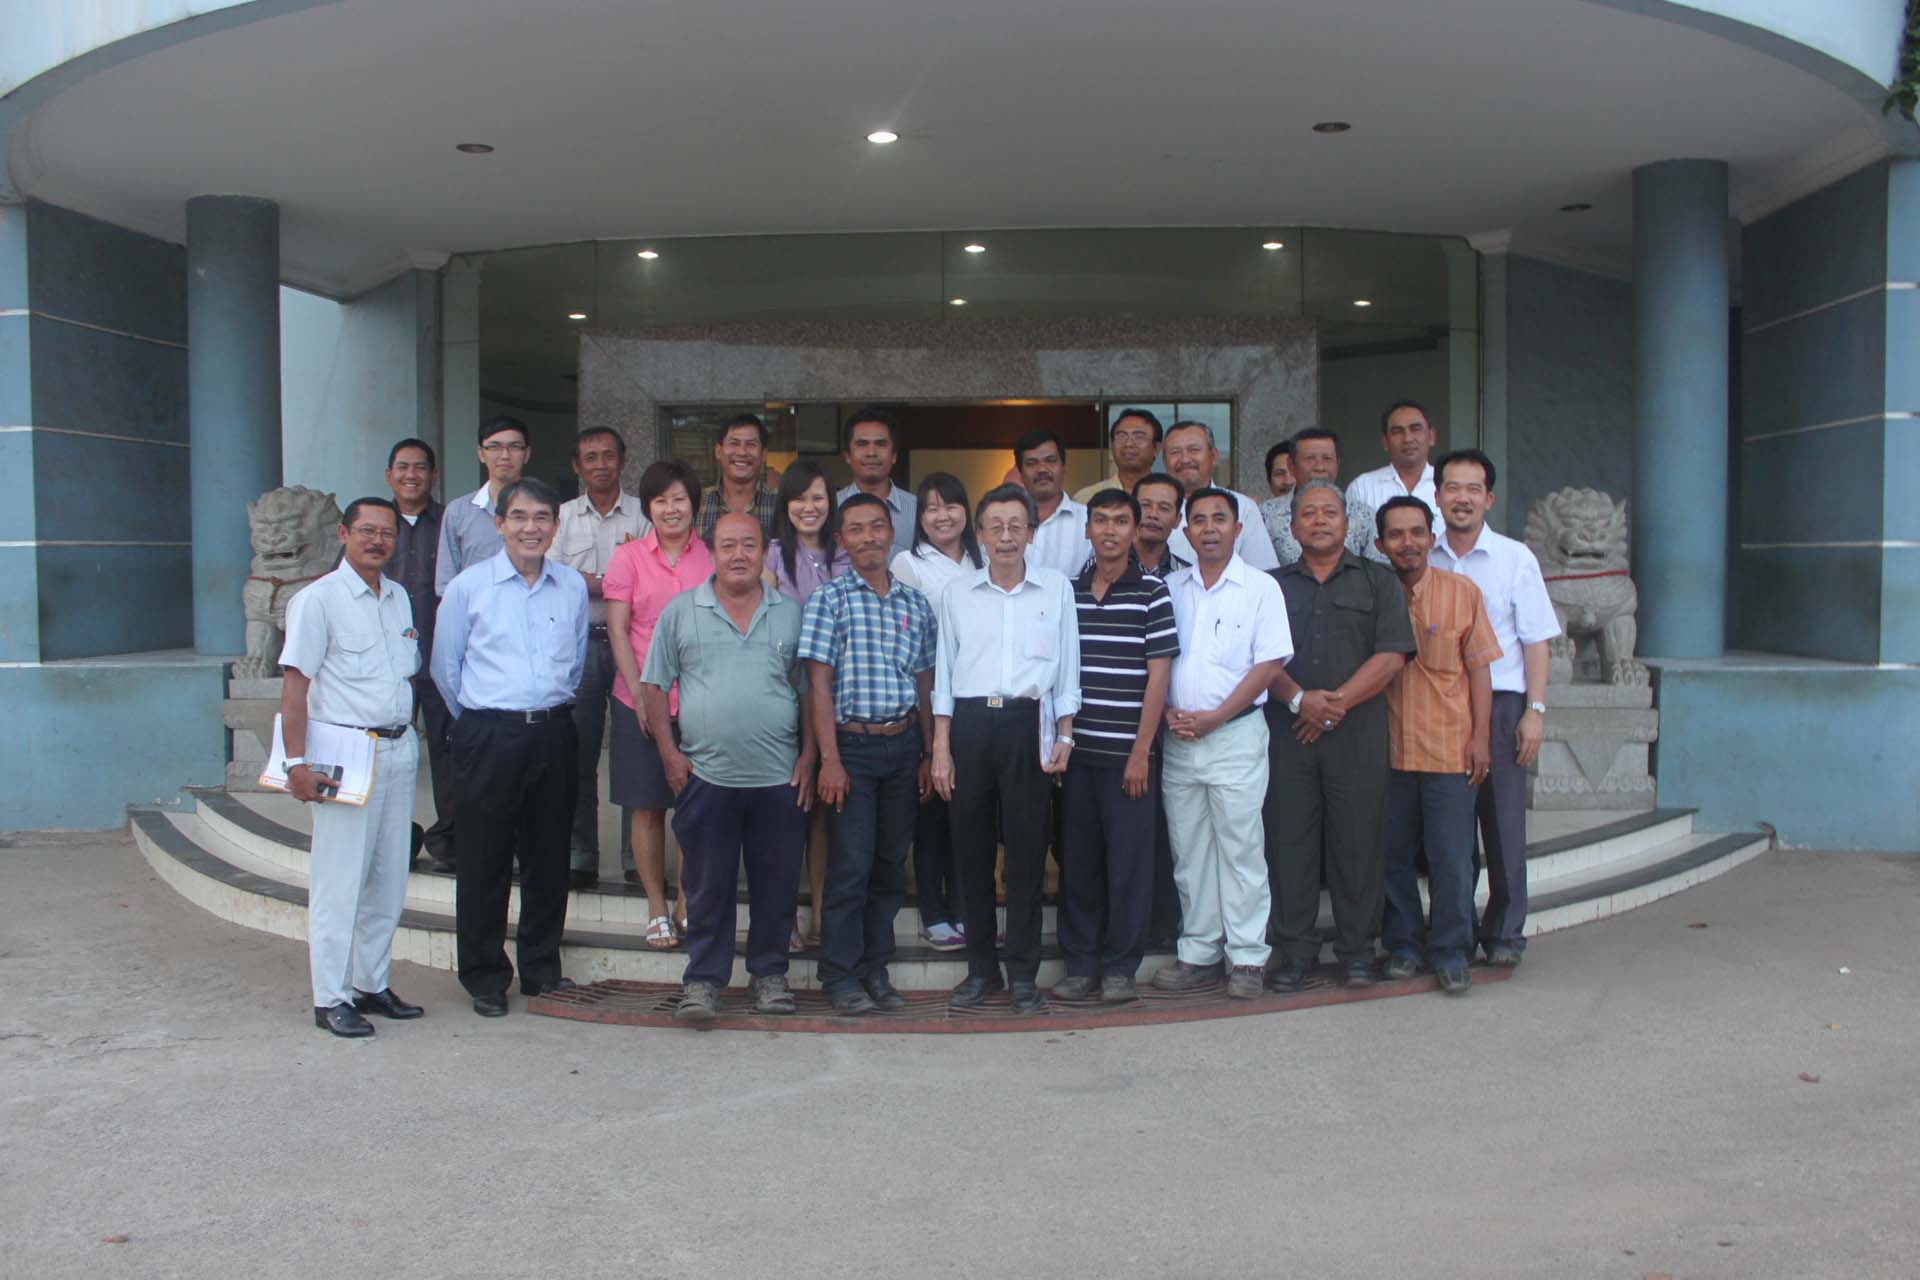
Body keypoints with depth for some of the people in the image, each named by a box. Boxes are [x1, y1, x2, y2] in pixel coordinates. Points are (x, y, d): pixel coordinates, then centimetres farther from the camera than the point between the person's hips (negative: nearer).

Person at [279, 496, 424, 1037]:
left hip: (399, 750, 6)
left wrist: (408, 737, 12)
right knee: (339, 882, -2)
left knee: (389, 880, 11)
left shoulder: (399, 597, 14)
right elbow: (295, 685, -10)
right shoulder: (318, 599, -6)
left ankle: (372, 984, 22)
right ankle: (331, 999, 7)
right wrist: (297, 762, -16)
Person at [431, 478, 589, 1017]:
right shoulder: (468, 587, -1)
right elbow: (444, 666, 7)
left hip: (553, 734, 3)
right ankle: (485, 978, 15)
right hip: (488, 737, -3)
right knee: (484, 861, 2)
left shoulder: (574, 586, 7)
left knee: (549, 857, 10)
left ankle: (542, 968, 25)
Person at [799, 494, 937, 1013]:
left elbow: (924, 683, 12)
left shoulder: (915, 602, 10)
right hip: (852, 744, -4)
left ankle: (875, 967, 21)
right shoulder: (829, 599, -3)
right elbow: (819, 683, -7)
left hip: (904, 744, 4)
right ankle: (841, 975, 9)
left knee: (891, 863, 9)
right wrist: (830, 759, -13)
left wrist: (929, 754, 8)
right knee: (851, 864, -2)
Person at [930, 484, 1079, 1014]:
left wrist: (1064, 735, 1)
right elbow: (944, 672, 9)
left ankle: (1023, 973, 10)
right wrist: (941, 748, 3)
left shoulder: (1056, 588, 9)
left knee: (1026, 850, 0)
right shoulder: (957, 593, 10)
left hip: (1028, 722, -1)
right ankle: (981, 968, 17)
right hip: (970, 723, 1)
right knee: (971, 849, 5)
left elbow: (1067, 667, 10)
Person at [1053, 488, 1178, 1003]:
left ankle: (1120, 967, 14)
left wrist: (1141, 752, -10)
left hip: (1127, 751, -3)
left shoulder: (1152, 593, -2)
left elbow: (1158, 676, -5)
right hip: (1077, 749, 4)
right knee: (1077, 858, 8)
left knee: (1128, 859, 2)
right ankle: (1080, 964, 19)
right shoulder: (1068, 592, 9)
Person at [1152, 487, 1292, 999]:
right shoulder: (1171, 589, 11)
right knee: (1189, 852, 9)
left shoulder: (1260, 587, 0)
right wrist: (1167, 712, -5)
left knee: (1240, 849, -2)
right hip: (1178, 739, 4)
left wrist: (1213, 717, -13)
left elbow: (1268, 664, -8)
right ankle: (1199, 954, 18)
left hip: (1235, 733, -4)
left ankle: (1247, 958, 7)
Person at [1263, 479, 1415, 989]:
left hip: (1357, 734, -1)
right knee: (1290, 840, 2)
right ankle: (1296, 949, 11)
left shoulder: (1378, 582, 10)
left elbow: (1392, 655, -1)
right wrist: (1298, 699, -13)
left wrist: (1337, 701, -10)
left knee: (1357, 841, 1)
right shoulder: (1273, 585, 14)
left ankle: (1356, 950, 12)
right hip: (1287, 734, 1)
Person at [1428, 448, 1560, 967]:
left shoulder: (1515, 558, 3)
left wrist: (1535, 710, -6)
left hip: (1500, 702, -1)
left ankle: (1505, 932, 12)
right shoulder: (1421, 560, 5)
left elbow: (1535, 640, 3)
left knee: (1503, 818, 0)